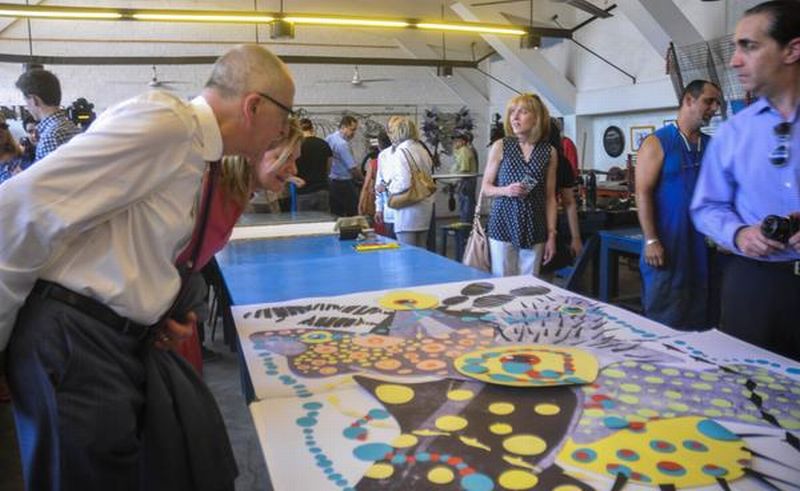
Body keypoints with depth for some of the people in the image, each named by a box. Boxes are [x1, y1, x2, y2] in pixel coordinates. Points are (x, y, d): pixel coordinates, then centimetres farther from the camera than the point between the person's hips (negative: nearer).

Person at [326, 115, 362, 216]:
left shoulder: (329, 138, 8)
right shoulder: (343, 144, -19)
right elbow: (353, 167, -18)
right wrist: (361, 178, -2)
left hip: (331, 183, 9)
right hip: (344, 184, -9)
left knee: (335, 217, 12)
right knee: (351, 215, -1)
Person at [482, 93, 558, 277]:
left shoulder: (549, 152, 3)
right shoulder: (500, 146, -1)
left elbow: (550, 197, 6)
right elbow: (486, 188, 3)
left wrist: (551, 235, 2)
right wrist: (505, 190, -17)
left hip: (534, 229, 2)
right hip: (503, 225, -1)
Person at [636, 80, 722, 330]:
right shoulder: (657, 143, -4)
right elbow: (643, 193, -10)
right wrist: (651, 240, -15)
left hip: (703, 247, 5)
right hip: (667, 245, -5)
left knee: (699, 318, 11)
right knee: (663, 320, 2)